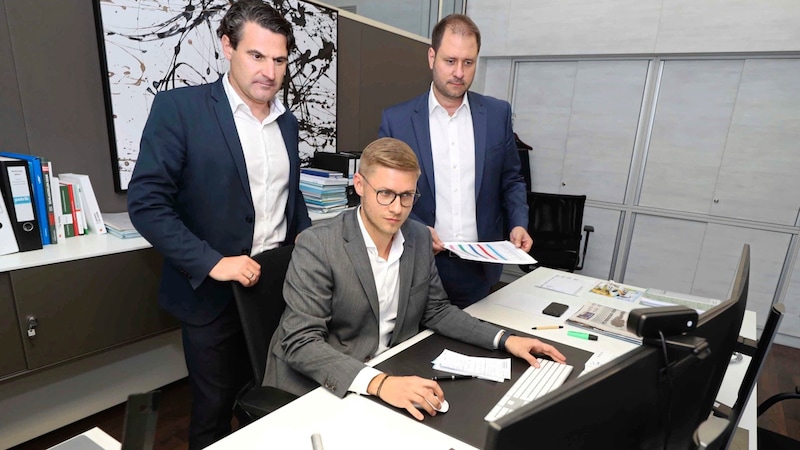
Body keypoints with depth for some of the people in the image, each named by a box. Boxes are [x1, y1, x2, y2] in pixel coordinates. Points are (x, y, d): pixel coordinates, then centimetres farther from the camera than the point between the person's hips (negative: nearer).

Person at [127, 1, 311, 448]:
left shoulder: (287, 121, 8)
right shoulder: (179, 106, -10)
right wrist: (209, 263, -21)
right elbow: (147, 202, -14)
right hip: (214, 293, -4)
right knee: (215, 410, 15)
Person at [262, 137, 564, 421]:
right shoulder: (317, 246, -19)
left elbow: (435, 310, 7)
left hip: (392, 379, 6)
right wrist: (377, 382, -35)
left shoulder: (419, 238, -2)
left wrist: (504, 340, -4)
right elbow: (301, 343, -22)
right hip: (315, 388, -5)